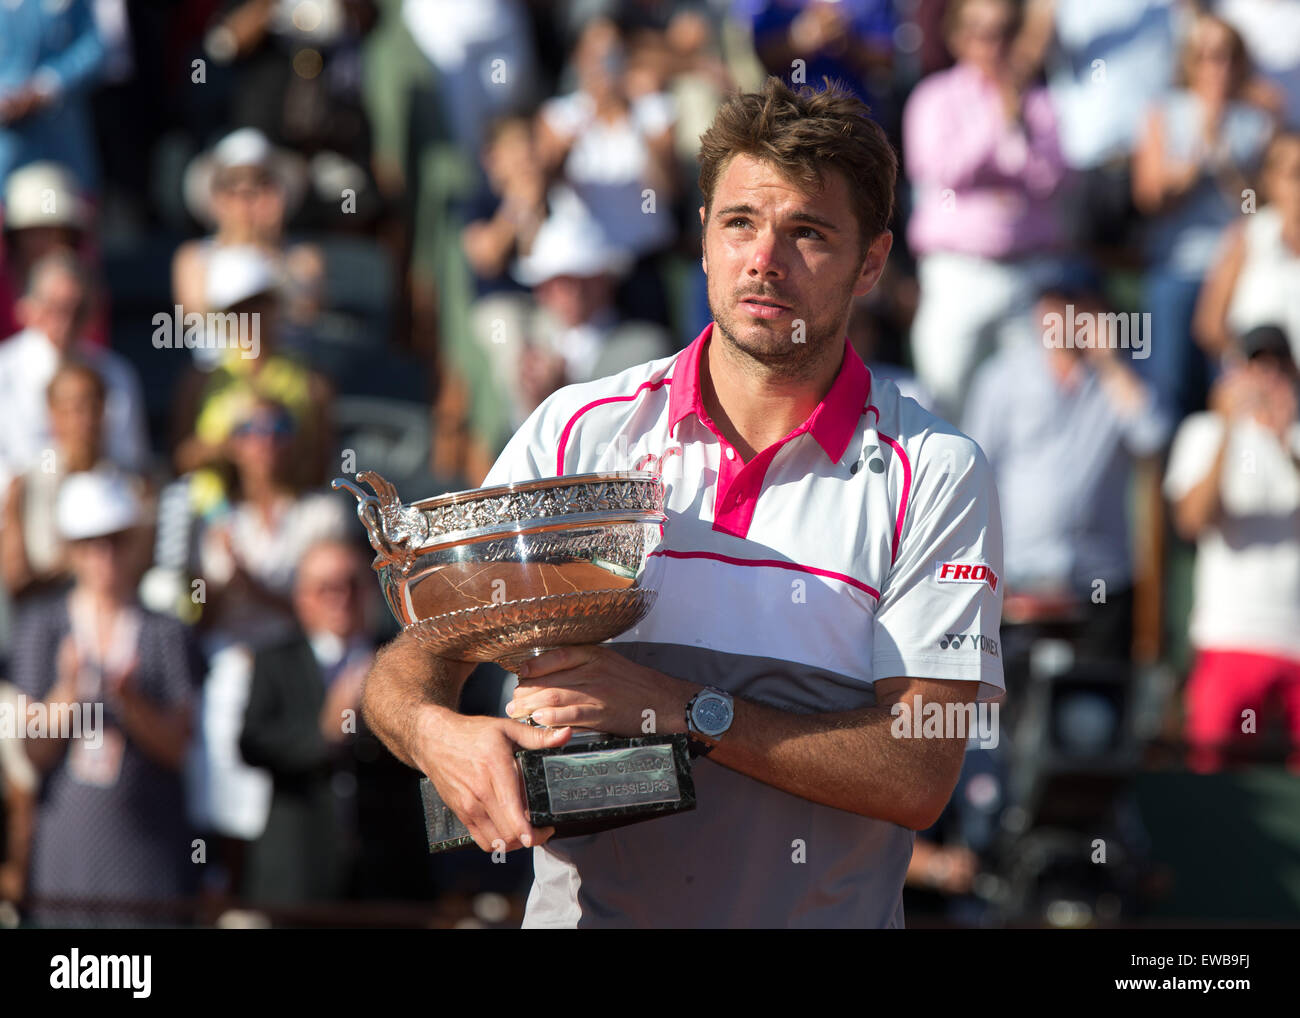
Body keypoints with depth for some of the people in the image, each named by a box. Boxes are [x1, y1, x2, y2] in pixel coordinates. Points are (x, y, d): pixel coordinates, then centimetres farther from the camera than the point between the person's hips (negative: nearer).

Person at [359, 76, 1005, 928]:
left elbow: (918, 777, -6)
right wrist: (440, 733, -14)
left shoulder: (938, 474, 2)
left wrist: (681, 709, -14)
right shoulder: (576, 431, 9)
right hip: (583, 910, 2)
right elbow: (413, 660, 8)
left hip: (825, 920, -2)